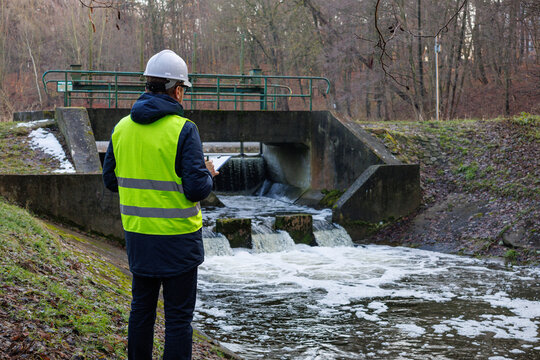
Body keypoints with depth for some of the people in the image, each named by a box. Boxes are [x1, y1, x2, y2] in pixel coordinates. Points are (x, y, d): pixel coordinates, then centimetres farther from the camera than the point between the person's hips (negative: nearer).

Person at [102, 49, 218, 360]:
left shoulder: (122, 127, 3)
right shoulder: (183, 129, -15)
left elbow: (111, 180, 11)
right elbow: (197, 189, -19)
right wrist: (208, 174, 2)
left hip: (137, 233, 6)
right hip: (177, 237, -5)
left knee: (142, 307, 19)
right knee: (179, 315, 4)